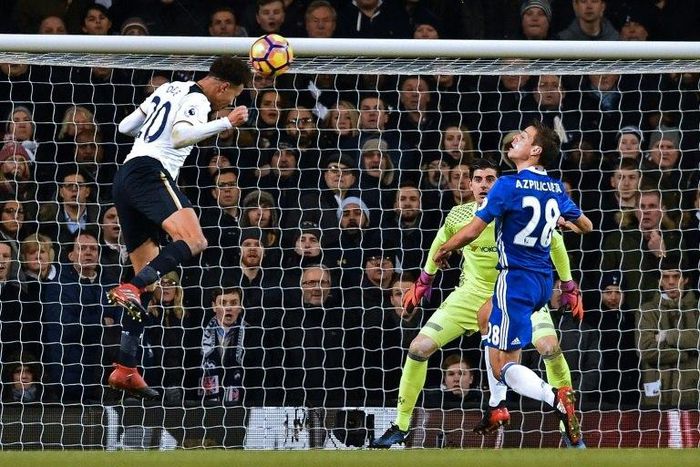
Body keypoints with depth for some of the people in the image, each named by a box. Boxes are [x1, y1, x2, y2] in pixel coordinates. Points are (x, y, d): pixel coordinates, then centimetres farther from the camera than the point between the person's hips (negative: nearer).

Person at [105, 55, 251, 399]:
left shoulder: (172, 89, 25)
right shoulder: (197, 101, -1)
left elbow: (125, 126, 31)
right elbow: (179, 136, -20)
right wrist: (226, 123, -17)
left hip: (124, 179, 10)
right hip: (150, 171, -10)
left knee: (148, 273, 9)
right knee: (193, 241, -28)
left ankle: (125, 368, 2)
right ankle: (131, 290, -45)